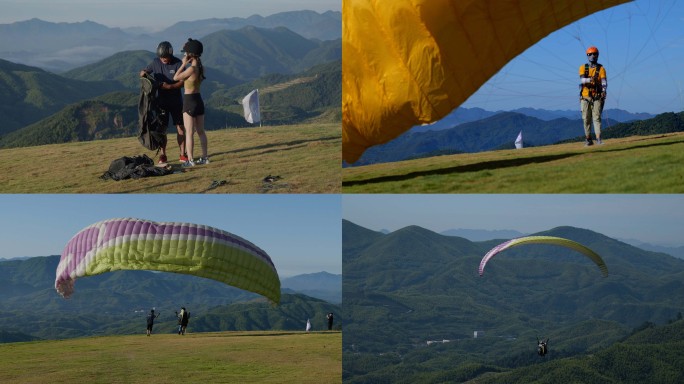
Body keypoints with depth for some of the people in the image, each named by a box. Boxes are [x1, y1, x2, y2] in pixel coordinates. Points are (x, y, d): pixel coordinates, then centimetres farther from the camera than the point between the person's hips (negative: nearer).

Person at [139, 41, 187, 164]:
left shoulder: (177, 63, -10)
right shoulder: (156, 62, -2)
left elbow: (182, 82, -12)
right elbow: (143, 72, 7)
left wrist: (169, 86, -27)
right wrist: (143, 73, -17)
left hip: (176, 101, -2)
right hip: (161, 100, 2)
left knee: (180, 127, 1)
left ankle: (183, 154, 7)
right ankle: (163, 155, 7)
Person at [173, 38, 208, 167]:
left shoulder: (191, 68, -19)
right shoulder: (201, 68, 4)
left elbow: (176, 78, -10)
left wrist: (183, 64, -5)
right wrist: (186, 64, 8)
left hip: (189, 101, -8)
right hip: (199, 100, 8)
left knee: (189, 132, -3)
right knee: (201, 131, 13)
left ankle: (190, 160, -2)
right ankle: (204, 157, 17)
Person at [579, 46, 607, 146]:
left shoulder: (601, 69, 4)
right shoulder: (583, 68, 7)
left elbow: (604, 82, -8)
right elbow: (582, 80, -10)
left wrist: (604, 92, -28)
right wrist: (590, 79, -33)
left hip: (597, 97, -1)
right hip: (585, 97, 1)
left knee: (597, 117, -10)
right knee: (586, 119, 2)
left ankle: (598, 139, -15)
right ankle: (588, 140, 8)